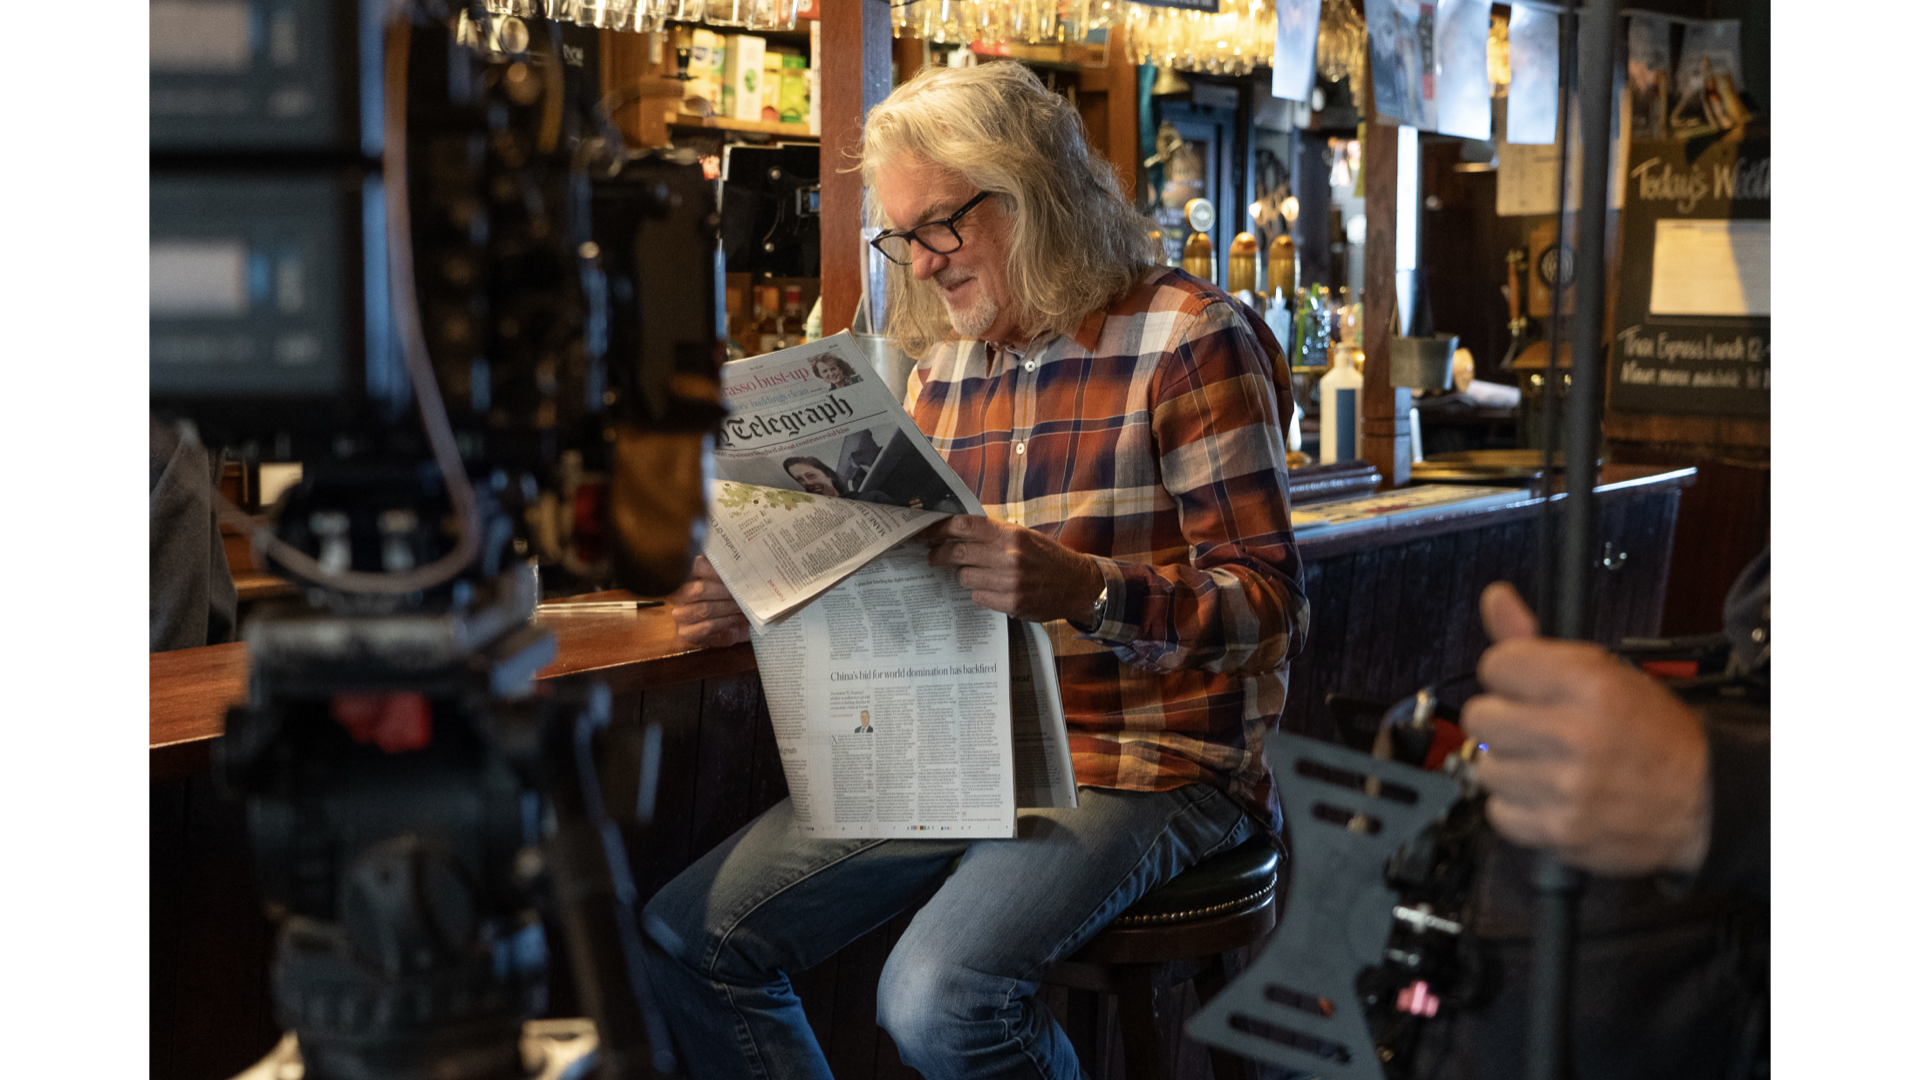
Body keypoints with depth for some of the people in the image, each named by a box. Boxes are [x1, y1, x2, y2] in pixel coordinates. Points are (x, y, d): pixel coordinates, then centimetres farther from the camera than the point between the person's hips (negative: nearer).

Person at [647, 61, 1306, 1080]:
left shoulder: (1188, 337, -9)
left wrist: (1084, 588, -31)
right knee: (684, 942, -3)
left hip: (1149, 765, -7)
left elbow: (1268, 607, -14)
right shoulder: (942, 364, 12)